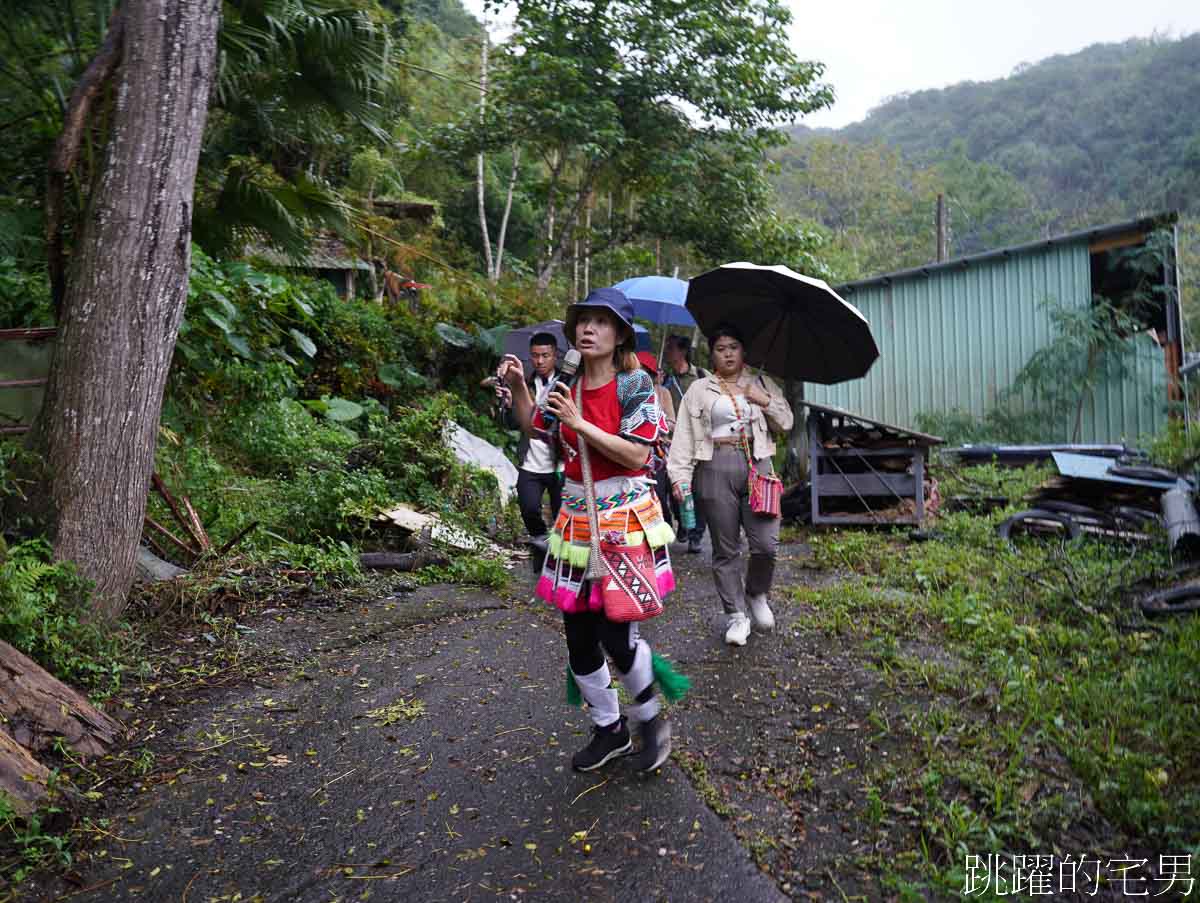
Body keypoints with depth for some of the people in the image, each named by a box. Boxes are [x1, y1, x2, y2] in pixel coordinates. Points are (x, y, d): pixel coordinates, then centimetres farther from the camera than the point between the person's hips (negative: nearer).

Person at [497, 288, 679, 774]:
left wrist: (580, 424, -21)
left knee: (617, 636, -7)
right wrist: (518, 386, 8)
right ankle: (609, 729, 31)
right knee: (578, 637, 9)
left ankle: (651, 719, 23)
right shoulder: (569, 386, 7)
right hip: (577, 518, 6)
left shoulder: (635, 384, -8)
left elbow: (636, 454, -17)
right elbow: (535, 426, 22)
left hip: (625, 519, -5)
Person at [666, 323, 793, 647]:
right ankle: (735, 615, 16)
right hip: (716, 469, -1)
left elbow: (786, 423, 14)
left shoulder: (761, 383, 15)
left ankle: (756, 594, 24)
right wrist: (680, 474, -8)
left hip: (756, 464, 1)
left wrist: (766, 400, -3)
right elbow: (684, 435, 2)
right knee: (726, 548, 4)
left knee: (766, 543, -5)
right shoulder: (699, 390, 9)